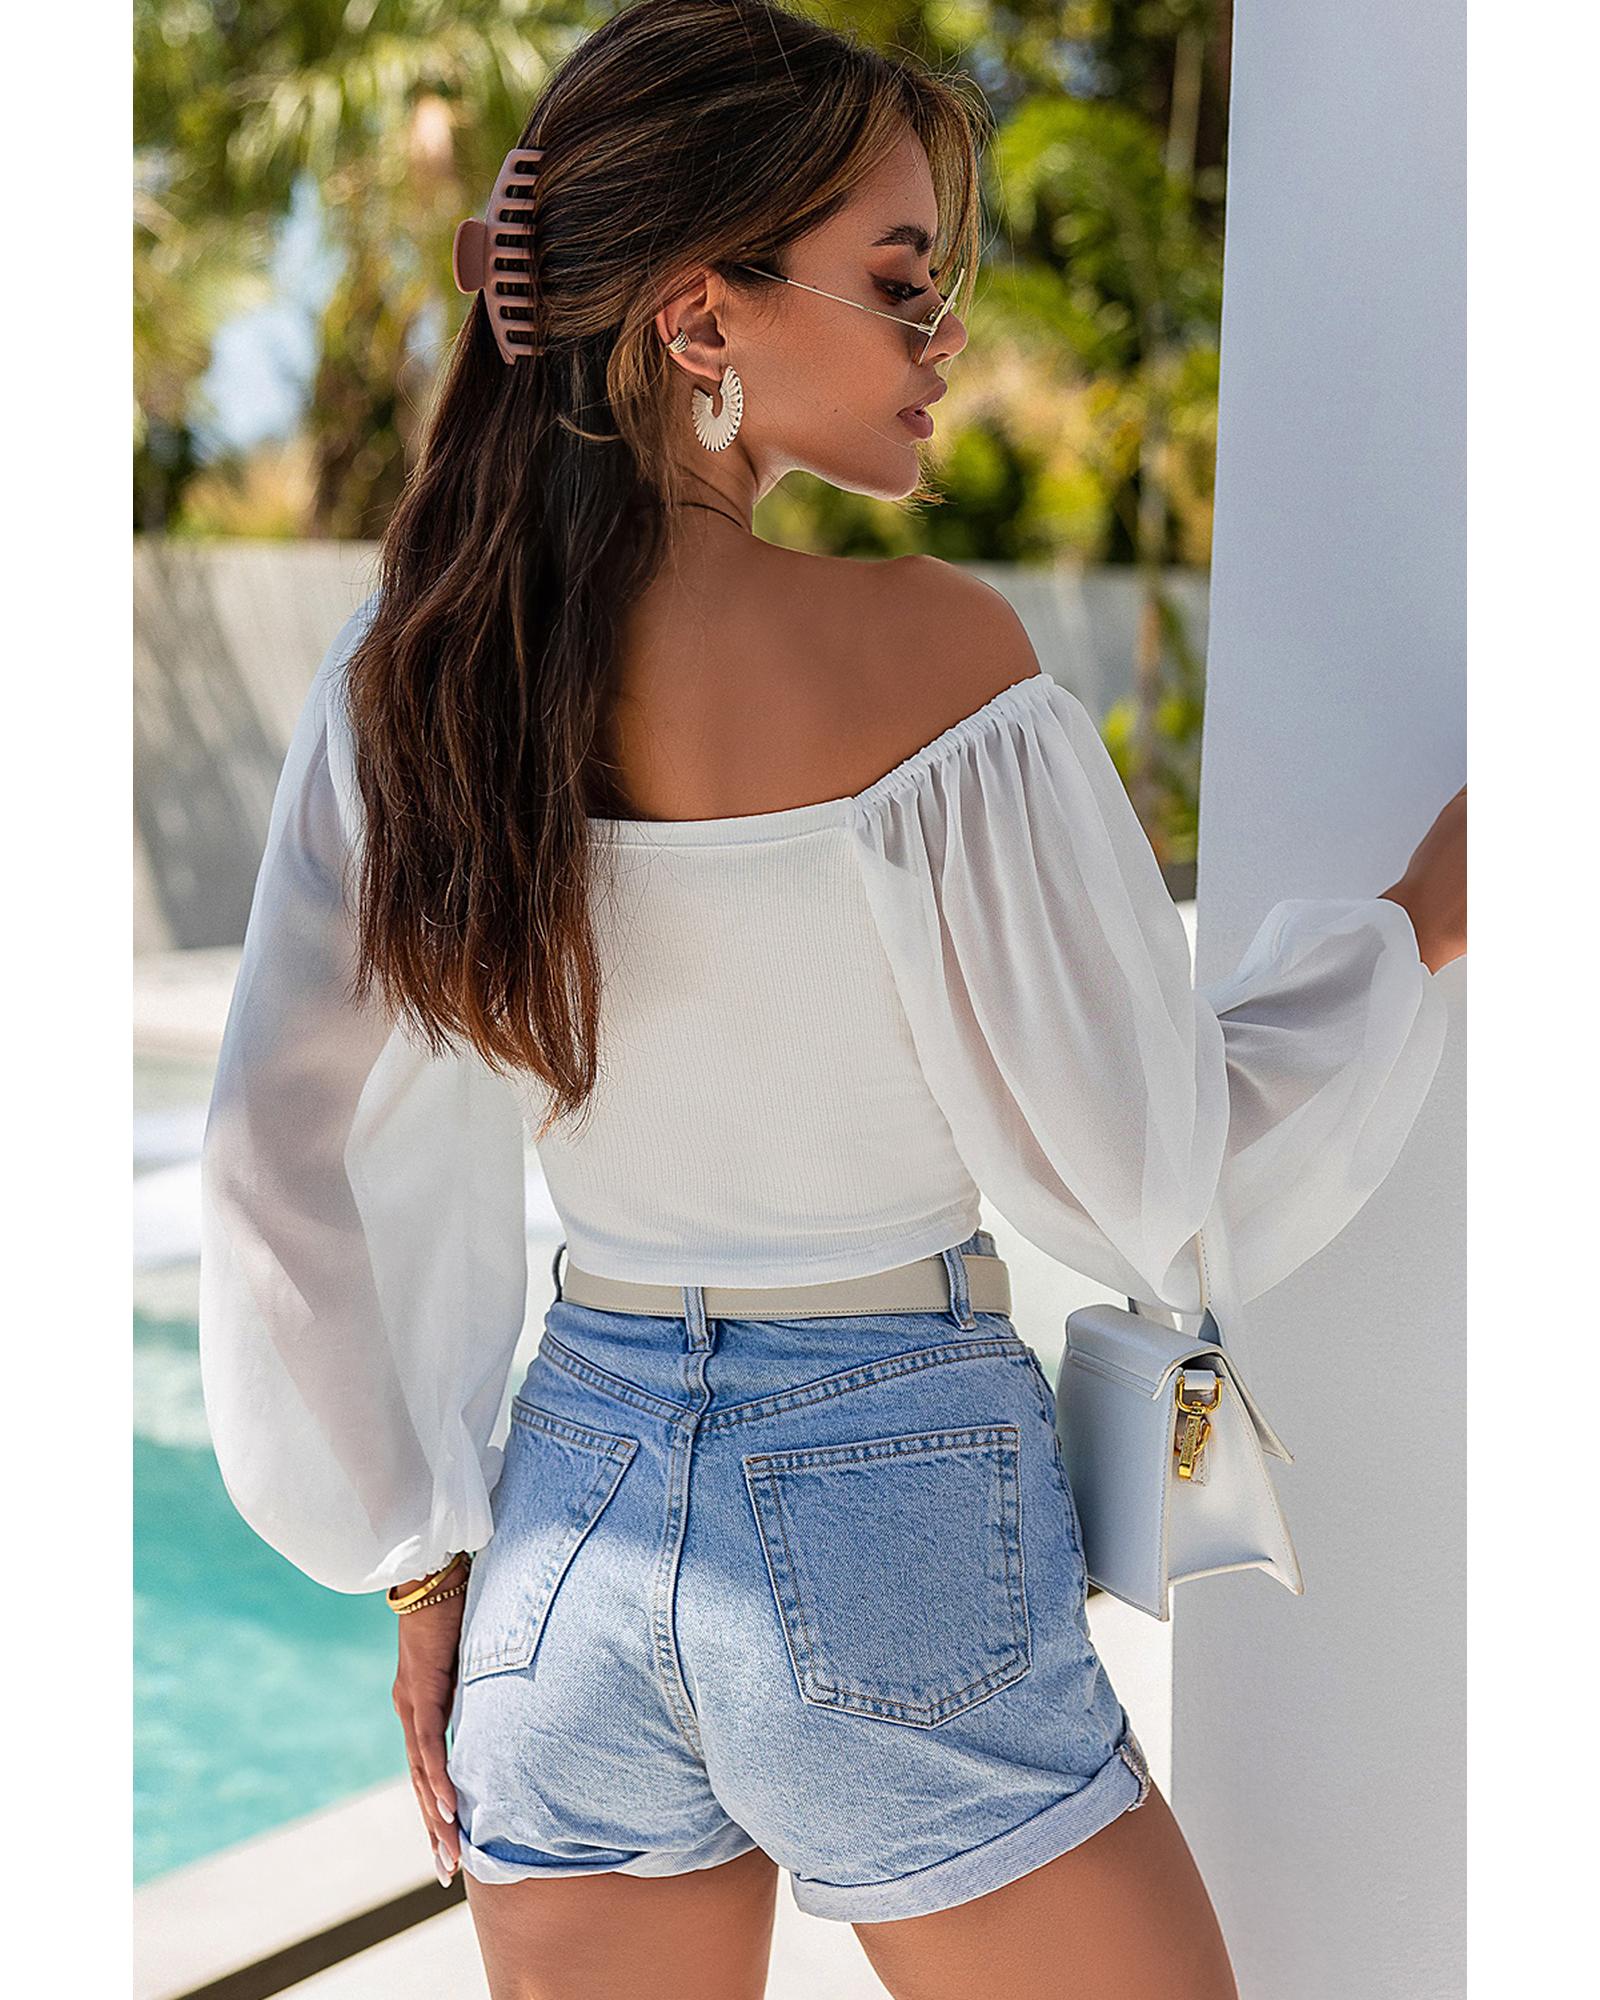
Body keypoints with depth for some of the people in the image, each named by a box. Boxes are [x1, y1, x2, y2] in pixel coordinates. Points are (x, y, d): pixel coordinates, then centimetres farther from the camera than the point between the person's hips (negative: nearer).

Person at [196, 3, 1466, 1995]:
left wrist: (428, 1565, 12)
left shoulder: (408, 666, -1)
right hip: (893, 1508, -5)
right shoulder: (923, 650, -17)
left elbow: (287, 1176, 3)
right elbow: (1162, 1170, -10)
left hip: (569, 1487, 5)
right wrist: (1435, 904, 4)